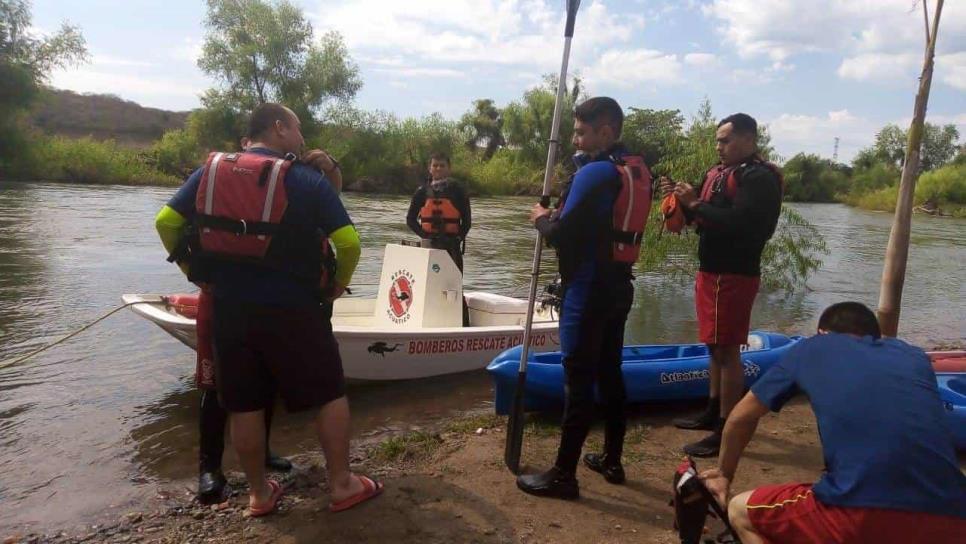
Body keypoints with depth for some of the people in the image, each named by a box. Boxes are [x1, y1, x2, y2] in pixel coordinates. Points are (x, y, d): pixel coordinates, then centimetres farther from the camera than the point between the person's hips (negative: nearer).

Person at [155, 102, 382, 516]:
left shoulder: (210, 171, 6)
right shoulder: (308, 180, -7)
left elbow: (166, 222, 3)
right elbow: (348, 242, -13)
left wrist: (195, 273, 15)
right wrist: (339, 284, 5)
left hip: (229, 308, 5)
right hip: (291, 309, -4)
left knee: (244, 404, 14)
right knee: (328, 394, 10)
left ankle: (259, 494, 26)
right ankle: (342, 485, 18)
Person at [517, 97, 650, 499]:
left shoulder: (594, 174, -18)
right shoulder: (637, 170, 10)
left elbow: (563, 236, -19)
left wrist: (542, 220, 0)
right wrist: (561, 216, 9)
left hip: (588, 292, -9)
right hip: (618, 287, 9)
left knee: (579, 381, -3)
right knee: (610, 374, 16)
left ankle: (563, 475, 6)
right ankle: (612, 461, 27)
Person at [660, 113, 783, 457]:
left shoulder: (759, 178, -12)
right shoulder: (720, 173, 15)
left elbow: (739, 223, -27)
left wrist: (696, 203, -20)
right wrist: (683, 199, 3)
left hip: (734, 275, -9)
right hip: (712, 270, 9)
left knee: (727, 350, -7)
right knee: (716, 346, 16)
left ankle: (726, 430, -2)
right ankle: (714, 412, 29)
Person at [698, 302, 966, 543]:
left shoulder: (811, 348, 18)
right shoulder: (914, 355, 26)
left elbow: (741, 417, 26)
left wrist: (723, 473, 44)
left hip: (861, 517, -5)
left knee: (741, 511, 18)